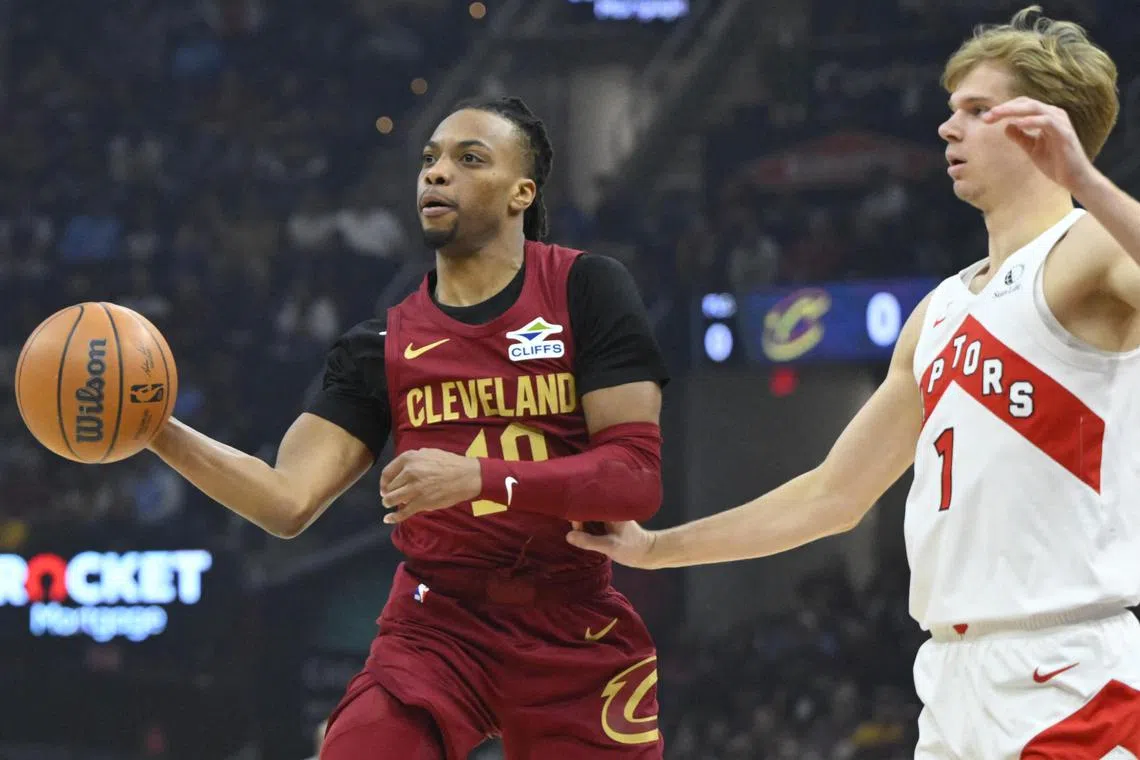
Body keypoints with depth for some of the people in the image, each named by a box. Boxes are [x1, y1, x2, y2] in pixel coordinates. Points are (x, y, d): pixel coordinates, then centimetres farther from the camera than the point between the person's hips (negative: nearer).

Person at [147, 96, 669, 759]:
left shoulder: (586, 289, -4)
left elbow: (639, 475, -12)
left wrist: (478, 477, -24)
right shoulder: (383, 345, 5)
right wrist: (158, 430, -16)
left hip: (577, 641, -1)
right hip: (436, 627, 1)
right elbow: (288, 500, -3)